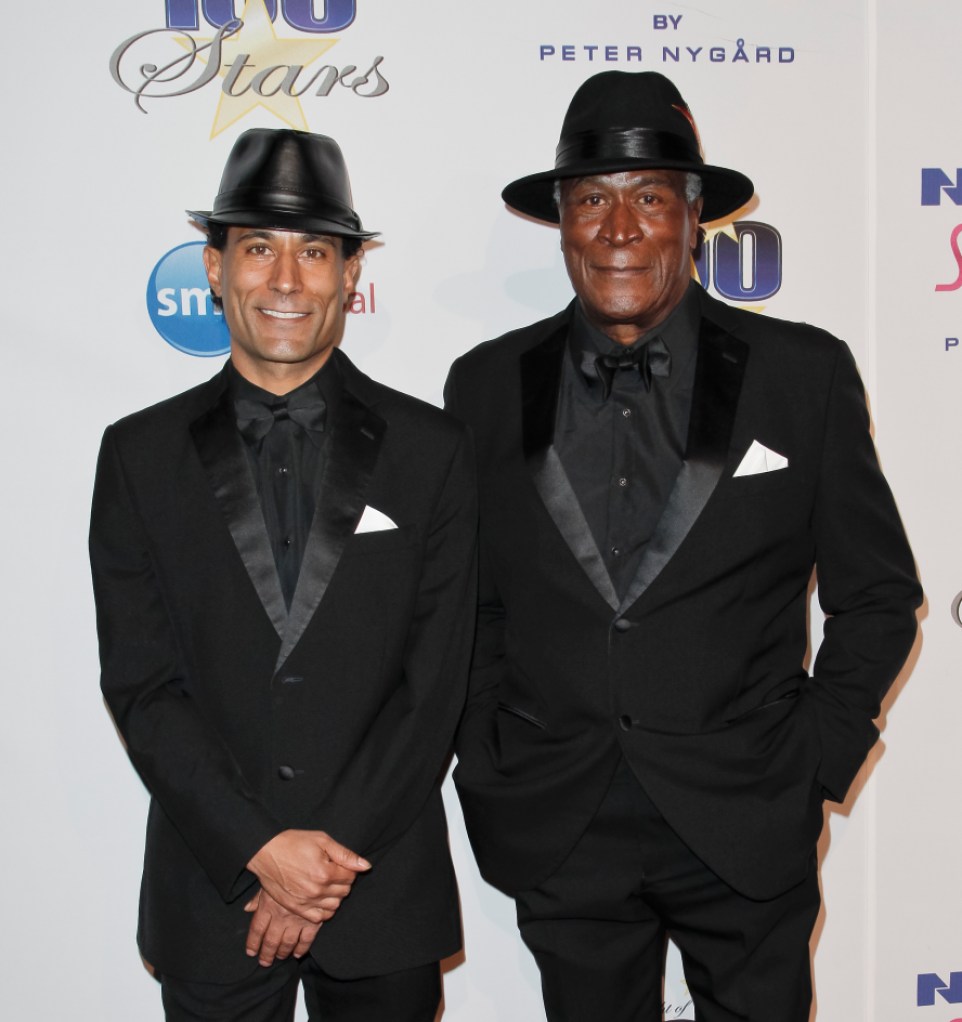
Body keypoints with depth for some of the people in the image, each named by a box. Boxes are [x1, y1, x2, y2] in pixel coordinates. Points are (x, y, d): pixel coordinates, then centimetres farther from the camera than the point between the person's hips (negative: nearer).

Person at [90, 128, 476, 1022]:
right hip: (210, 891, 0)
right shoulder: (140, 453, 0)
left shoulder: (430, 450, -2)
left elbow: (435, 679, -6)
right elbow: (140, 684, -4)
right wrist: (261, 848, -13)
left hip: (384, 886, 0)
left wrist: (333, 862, -11)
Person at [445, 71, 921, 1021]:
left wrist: (818, 764, -3)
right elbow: (464, 600, 7)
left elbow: (876, 593, 2)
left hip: (747, 828, -1)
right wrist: (487, 763, 1)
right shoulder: (487, 386, 0)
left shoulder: (806, 374, -4)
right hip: (557, 828, 2)